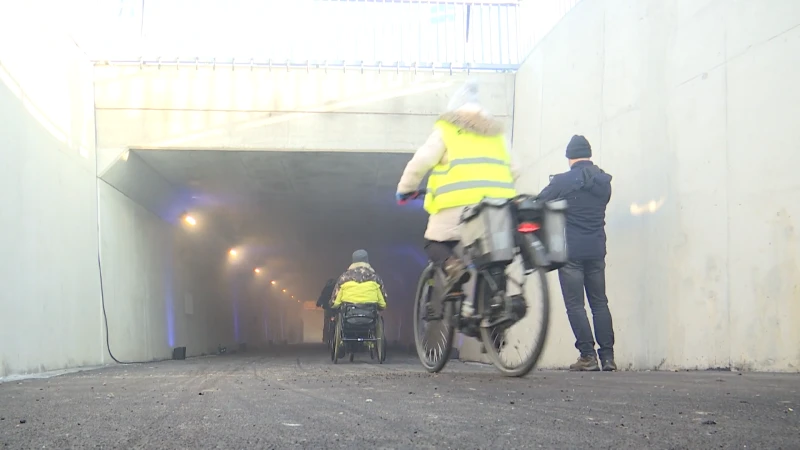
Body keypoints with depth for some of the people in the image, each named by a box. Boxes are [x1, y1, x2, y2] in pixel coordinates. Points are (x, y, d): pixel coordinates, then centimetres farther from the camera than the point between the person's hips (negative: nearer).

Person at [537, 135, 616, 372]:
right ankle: (608, 356, 5)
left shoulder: (563, 181, -9)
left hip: (570, 250, -5)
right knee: (599, 303, 9)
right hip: (596, 250, 5)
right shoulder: (604, 182, 6)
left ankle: (588, 356, -7)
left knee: (575, 304, -1)